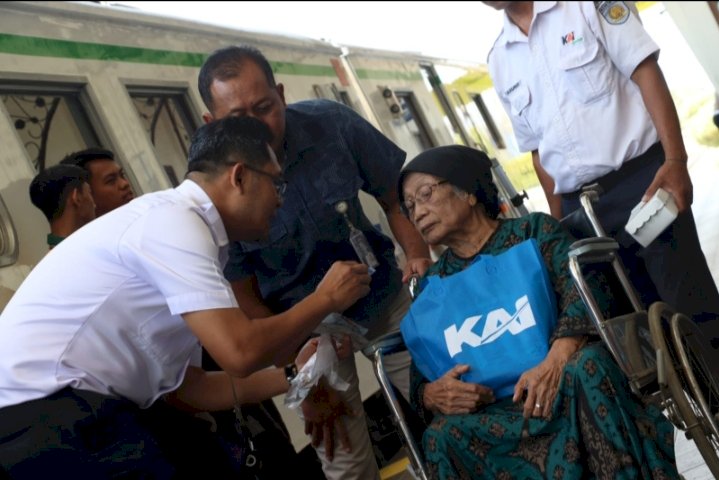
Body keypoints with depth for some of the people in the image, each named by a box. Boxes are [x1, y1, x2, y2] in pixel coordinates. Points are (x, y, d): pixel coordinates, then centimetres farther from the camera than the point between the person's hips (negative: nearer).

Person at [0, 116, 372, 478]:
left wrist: (291, 375, 14)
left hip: (89, 406, 9)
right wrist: (324, 299, -5)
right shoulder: (172, 218, -14)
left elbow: (182, 388, 14)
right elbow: (240, 352, -21)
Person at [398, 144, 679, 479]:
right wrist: (432, 395, -14)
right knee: (442, 435, -31)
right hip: (494, 409, 2)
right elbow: (419, 379, 11)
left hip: (560, 380, -1)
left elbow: (583, 291, -9)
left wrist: (556, 361, -27)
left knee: (586, 364, -35)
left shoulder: (534, 230, 7)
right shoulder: (431, 286, 14)